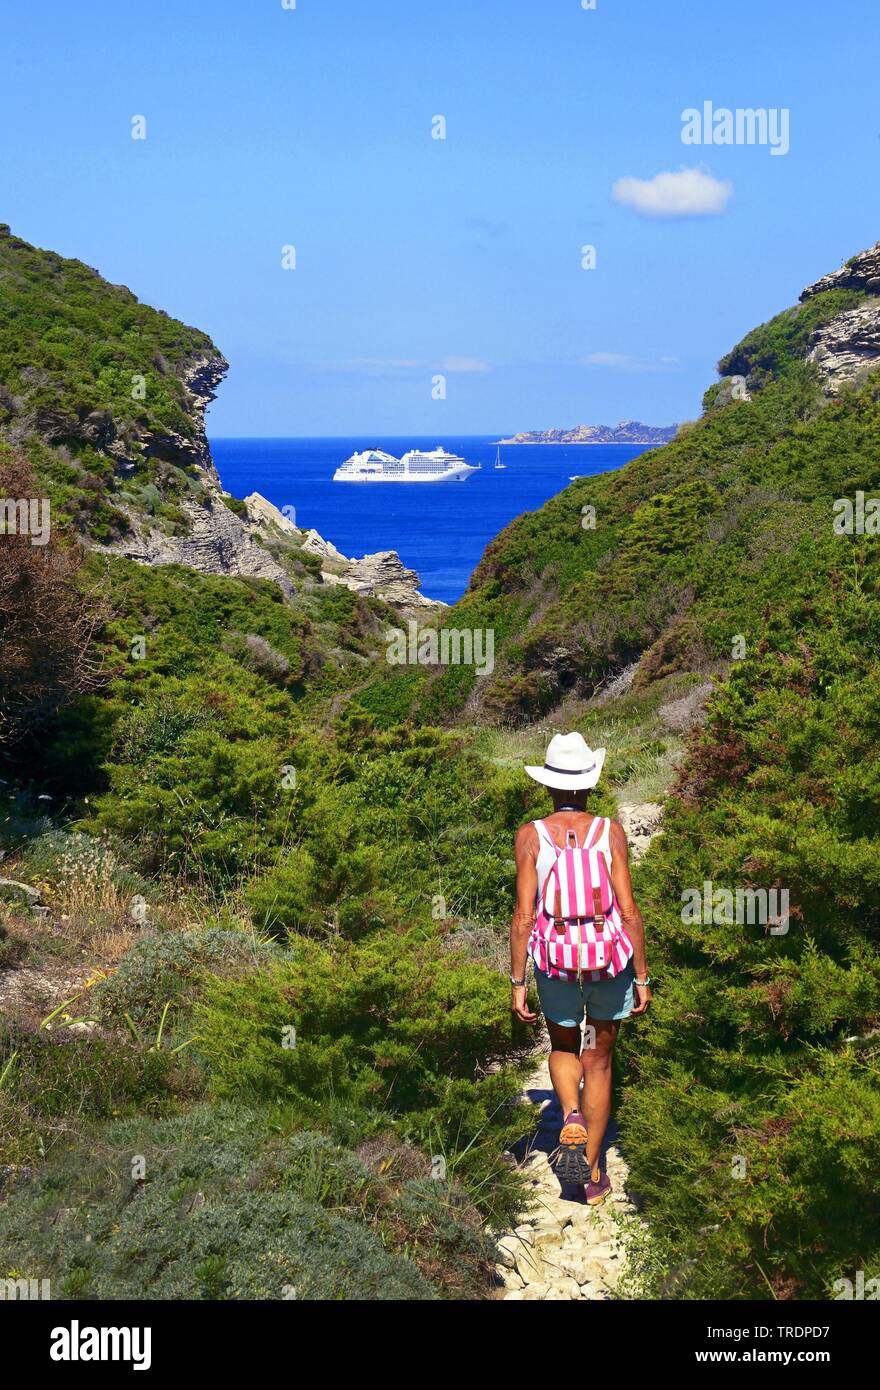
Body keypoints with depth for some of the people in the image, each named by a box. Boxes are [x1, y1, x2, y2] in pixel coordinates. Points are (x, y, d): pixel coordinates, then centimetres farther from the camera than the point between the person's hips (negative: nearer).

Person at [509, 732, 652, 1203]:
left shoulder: (531, 836, -10)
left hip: (555, 964, 0)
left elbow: (523, 916, -11)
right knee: (598, 1062, 18)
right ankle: (593, 1174, 22)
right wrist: (643, 978, 0)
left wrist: (517, 983, -3)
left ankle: (571, 1116, -3)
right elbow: (629, 912, -10)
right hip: (610, 960, 0)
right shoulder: (610, 832, -9)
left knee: (563, 1049, 27)